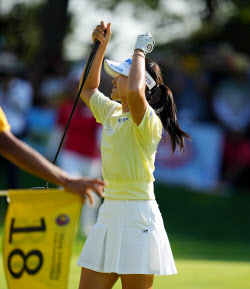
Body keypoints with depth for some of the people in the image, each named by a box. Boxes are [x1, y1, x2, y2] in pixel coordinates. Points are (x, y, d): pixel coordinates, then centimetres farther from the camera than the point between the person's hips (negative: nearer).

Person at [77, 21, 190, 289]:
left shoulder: (148, 121, -12)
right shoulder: (112, 111, 13)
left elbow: (135, 92, -34)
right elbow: (88, 90, 32)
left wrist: (139, 52, -18)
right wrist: (101, 46, 23)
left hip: (137, 214, -8)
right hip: (108, 212, 8)